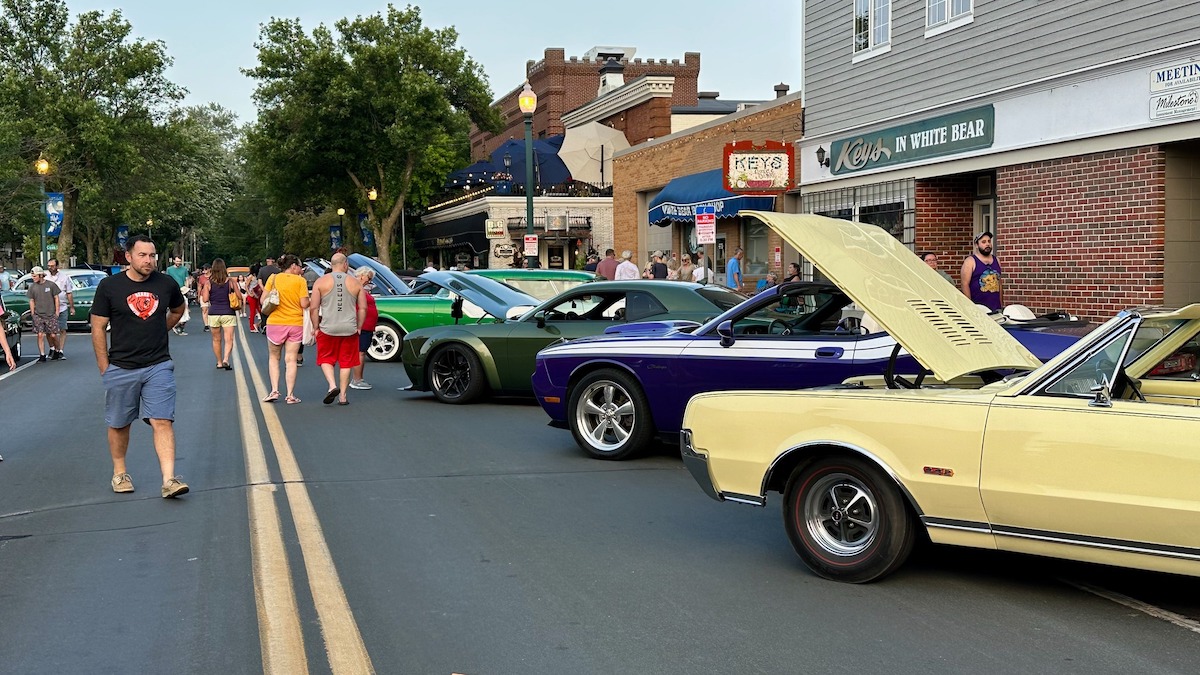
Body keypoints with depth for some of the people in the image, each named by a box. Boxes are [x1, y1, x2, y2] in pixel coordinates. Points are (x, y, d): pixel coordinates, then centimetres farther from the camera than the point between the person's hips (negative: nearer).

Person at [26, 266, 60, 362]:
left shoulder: (51, 285, -3)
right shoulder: (32, 287, 3)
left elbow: (56, 298, 3)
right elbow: (31, 301, 9)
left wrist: (57, 312, 0)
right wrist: (32, 314, 5)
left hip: (50, 315, -1)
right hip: (38, 315, 1)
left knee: (52, 335, 1)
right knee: (40, 335, -7)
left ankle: (53, 349, 29)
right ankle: (42, 356, -3)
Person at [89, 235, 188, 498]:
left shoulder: (166, 284, 0)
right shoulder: (109, 286, -6)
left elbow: (178, 310, 23)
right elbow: (98, 328, -2)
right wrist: (104, 368, -5)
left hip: (159, 366, 1)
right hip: (120, 368, 0)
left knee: (162, 421, -9)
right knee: (119, 424, 13)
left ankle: (169, 480, -12)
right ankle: (119, 473, 31)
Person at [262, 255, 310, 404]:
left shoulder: (273, 279, 0)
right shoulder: (300, 281, -6)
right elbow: (305, 304, -11)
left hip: (275, 323, 1)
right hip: (295, 323, -1)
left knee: (274, 358, 15)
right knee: (291, 360, 5)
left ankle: (274, 391, 4)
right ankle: (290, 395, 2)